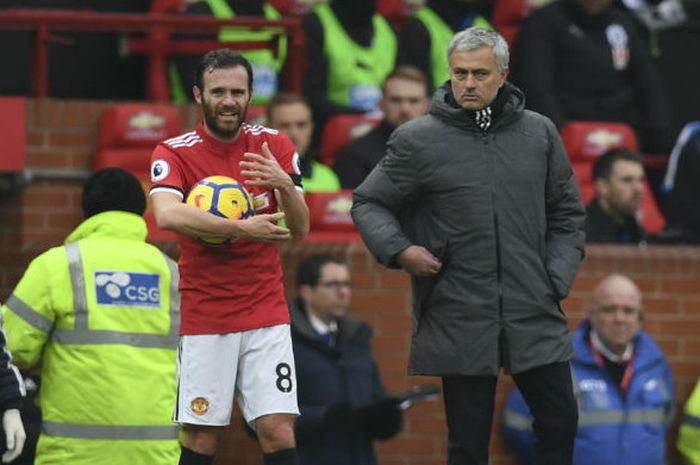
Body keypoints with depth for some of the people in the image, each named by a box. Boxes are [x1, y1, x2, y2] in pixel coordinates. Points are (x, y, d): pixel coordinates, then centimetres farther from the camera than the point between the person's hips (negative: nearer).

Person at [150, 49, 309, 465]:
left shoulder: (274, 146, 3)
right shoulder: (174, 153, -6)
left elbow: (300, 230, -3)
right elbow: (167, 215, -26)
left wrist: (285, 186, -24)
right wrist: (240, 228, -34)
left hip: (266, 315, 2)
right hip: (203, 317, -2)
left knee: (278, 431, -8)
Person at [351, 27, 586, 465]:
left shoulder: (540, 133, 5)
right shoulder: (418, 140, -3)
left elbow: (567, 214, 14)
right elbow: (368, 203, 6)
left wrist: (557, 278, 2)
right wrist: (398, 249, -11)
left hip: (535, 315, 2)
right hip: (460, 323, -2)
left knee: (560, 421, 5)